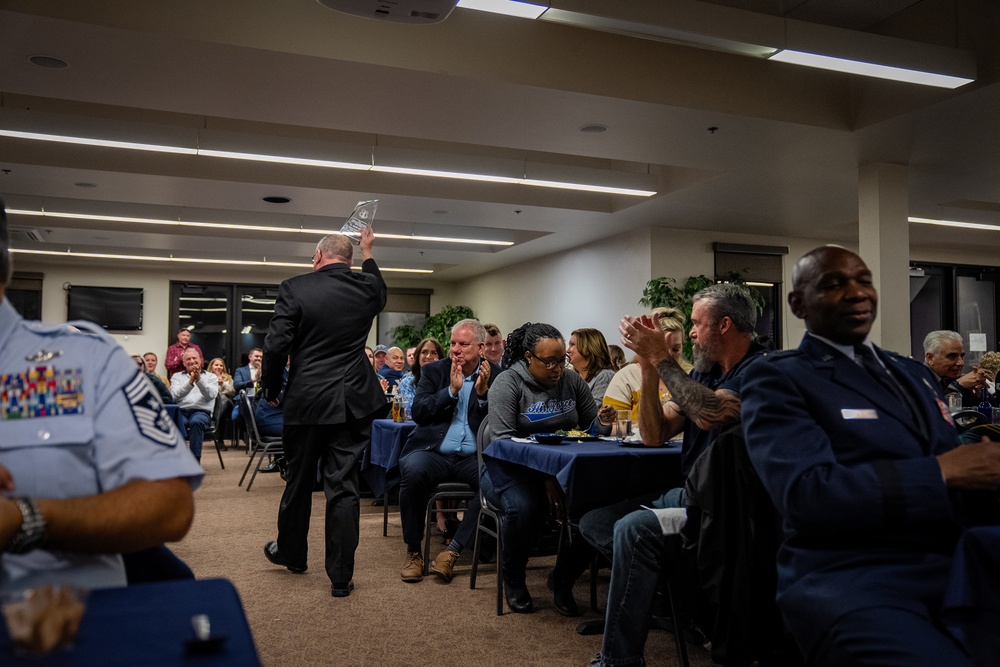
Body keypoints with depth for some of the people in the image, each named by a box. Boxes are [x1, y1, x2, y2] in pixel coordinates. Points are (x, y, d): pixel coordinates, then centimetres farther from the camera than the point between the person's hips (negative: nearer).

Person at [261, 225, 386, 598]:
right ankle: (341, 577, 8)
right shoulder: (366, 288, 2)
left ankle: (291, 553, 38)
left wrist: (271, 390, 4)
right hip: (353, 402, 2)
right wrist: (368, 253, 39)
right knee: (343, 487, 4)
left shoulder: (294, 288, -7)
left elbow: (276, 345, -10)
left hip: (306, 400, -1)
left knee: (299, 481, 17)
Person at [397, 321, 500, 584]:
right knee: (413, 471, -33)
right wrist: (452, 390, -11)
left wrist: (483, 392, -14)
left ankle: (452, 551, -17)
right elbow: (418, 412, -3)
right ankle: (413, 551, -12)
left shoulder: (495, 375, 7)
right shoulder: (433, 371, 9)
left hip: (474, 456, 0)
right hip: (434, 452, 0)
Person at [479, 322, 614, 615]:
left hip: (562, 468, 4)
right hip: (509, 469, -4)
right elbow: (503, 440, -18)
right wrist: (545, 477, -27)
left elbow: (590, 428, 12)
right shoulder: (508, 383, -9)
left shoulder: (573, 382, 7)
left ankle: (564, 580, 1)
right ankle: (513, 580, -3)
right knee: (524, 506, -36)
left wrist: (603, 423, -14)